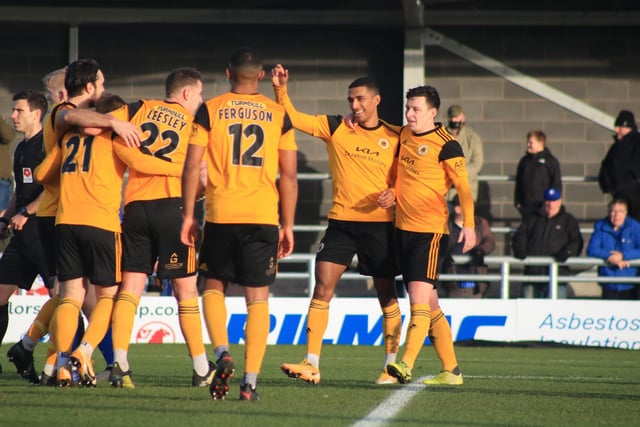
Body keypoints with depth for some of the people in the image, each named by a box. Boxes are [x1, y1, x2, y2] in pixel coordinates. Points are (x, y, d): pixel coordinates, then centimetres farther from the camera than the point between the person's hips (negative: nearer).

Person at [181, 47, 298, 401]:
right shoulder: (278, 114, 7)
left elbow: (192, 166, -1)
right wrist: (288, 225, 11)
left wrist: (188, 214, 6)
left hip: (220, 215, 0)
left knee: (213, 286, 17)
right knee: (258, 298, 4)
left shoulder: (210, 110, 3)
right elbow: (289, 175, 6)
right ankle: (250, 382, -3)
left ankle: (222, 352, -6)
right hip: (263, 217, 0)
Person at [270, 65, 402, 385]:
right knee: (322, 288, -8)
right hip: (341, 222, 1)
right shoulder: (335, 128, 5)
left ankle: (392, 366, 14)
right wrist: (280, 89, -12)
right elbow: (292, 118, 2)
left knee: (387, 295, 5)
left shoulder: (395, 138, 3)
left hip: (380, 223, -1)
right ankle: (312, 365, -8)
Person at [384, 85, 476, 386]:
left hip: (431, 231, -8)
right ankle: (451, 370, 17)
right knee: (429, 304, 10)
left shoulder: (446, 145, -9)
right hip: (403, 229, 8)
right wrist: (391, 192, 11)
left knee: (419, 296, -17)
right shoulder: (404, 136, 12)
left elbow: (463, 186, -11)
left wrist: (469, 225, -20)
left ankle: (406, 365, -27)